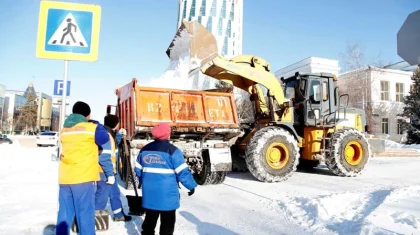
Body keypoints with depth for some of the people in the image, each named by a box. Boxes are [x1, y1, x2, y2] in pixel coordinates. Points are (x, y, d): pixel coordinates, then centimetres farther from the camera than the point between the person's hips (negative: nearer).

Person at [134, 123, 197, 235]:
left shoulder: (145, 149, 5)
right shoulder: (172, 151, -14)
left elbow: (138, 170, 14)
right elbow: (183, 172, -14)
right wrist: (191, 186, 0)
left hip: (149, 193, 6)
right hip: (167, 194, -6)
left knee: (150, 219, 21)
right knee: (167, 222, 8)